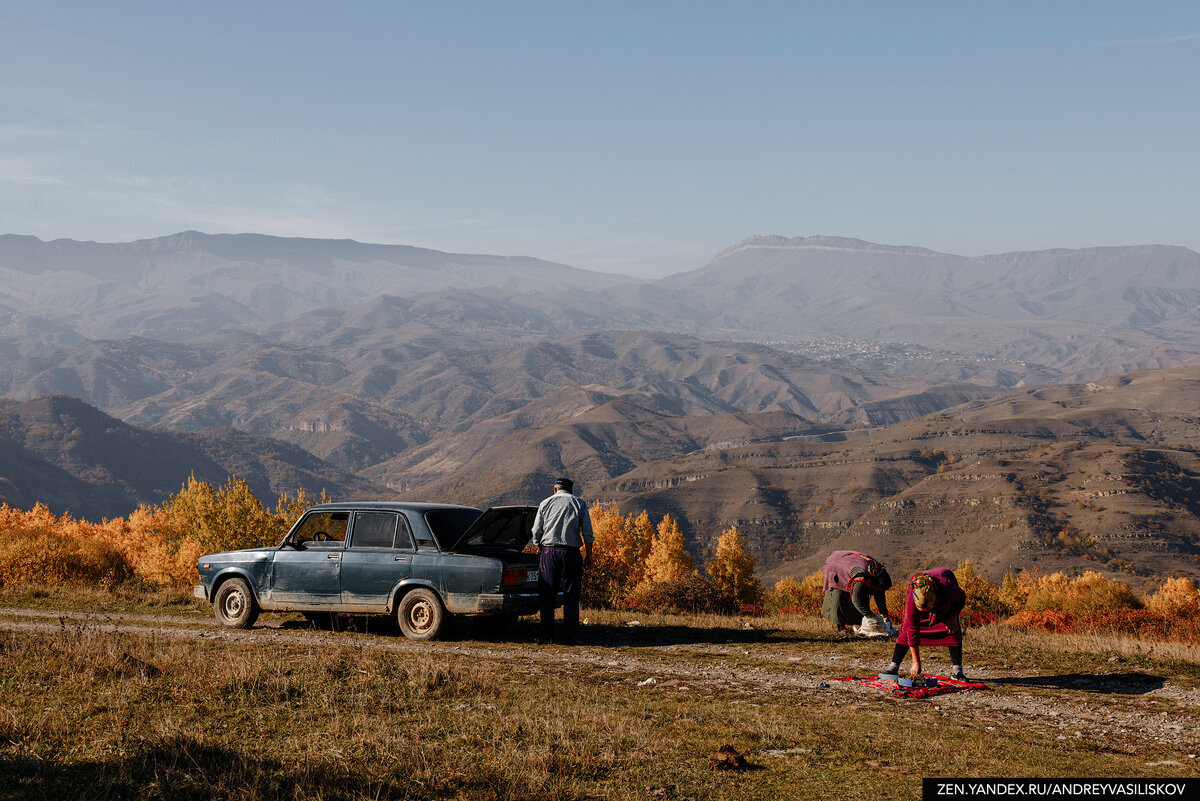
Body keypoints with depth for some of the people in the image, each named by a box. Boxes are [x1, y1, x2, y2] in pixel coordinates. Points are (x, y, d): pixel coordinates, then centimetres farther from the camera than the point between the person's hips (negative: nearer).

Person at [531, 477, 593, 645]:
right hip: (571, 553, 0)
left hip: (549, 551, 0)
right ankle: (569, 636, 0)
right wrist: (588, 554, 7)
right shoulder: (580, 504, 8)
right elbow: (587, 532, 2)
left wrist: (539, 549, 21)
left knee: (546, 595, 5)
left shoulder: (545, 503, 10)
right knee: (571, 596, 3)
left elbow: (536, 531, 8)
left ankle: (546, 635, 2)